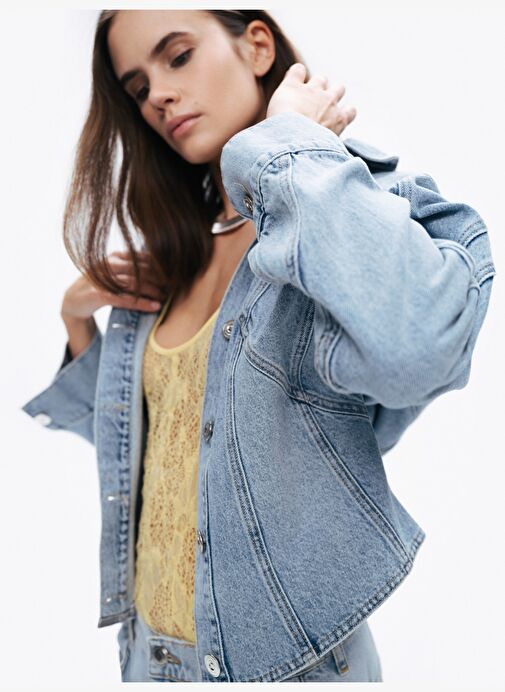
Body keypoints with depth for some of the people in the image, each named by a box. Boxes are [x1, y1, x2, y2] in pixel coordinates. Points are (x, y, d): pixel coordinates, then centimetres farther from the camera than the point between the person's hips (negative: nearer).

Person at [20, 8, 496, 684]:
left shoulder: (368, 216, -15)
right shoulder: (170, 261, 4)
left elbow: (414, 346, -39)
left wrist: (292, 146, -24)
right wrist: (78, 317, -1)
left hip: (285, 657, -5)